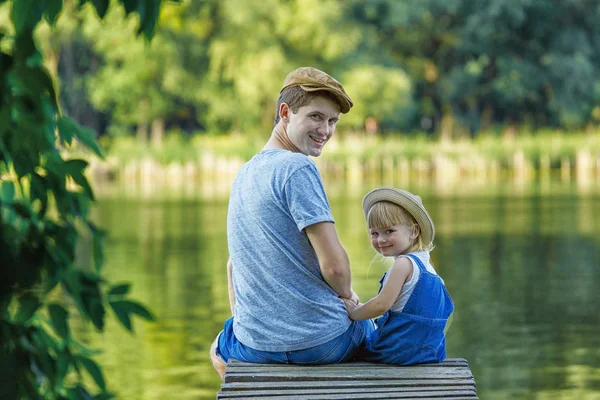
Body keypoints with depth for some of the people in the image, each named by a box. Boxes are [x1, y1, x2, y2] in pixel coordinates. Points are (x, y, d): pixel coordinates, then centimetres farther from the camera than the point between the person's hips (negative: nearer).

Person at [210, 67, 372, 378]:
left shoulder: (243, 174, 9)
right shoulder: (297, 168, -17)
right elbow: (334, 265, -22)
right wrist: (347, 294, -2)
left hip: (255, 347, 6)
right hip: (326, 345, -6)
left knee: (220, 349, 41)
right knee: (367, 329, 30)